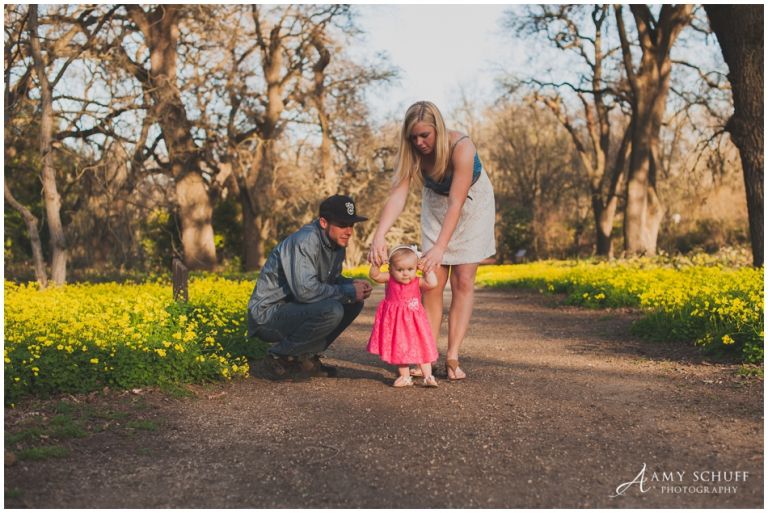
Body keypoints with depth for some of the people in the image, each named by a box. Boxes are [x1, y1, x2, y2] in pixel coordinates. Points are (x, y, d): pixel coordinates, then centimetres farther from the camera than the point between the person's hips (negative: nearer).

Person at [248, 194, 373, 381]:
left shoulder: (337, 242, 4)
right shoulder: (306, 241, -24)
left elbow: (332, 279, 18)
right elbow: (305, 290, -33)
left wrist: (353, 284, -5)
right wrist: (348, 292, -21)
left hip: (294, 307, 9)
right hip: (267, 314, -9)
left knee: (354, 303, 3)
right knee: (332, 311, -30)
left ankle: (307, 357, 7)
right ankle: (279, 357, -10)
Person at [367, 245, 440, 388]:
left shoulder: (417, 282, -10)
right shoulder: (390, 279, -7)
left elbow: (432, 283, -25)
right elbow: (374, 275, -17)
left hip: (413, 322, -1)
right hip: (395, 321, 2)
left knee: (421, 348, 2)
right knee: (399, 349, 10)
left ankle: (428, 376, 7)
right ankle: (405, 377, 22)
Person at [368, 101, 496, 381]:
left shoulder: (461, 148, -35)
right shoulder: (412, 153, -22)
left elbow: (456, 203, -38)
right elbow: (397, 195, -33)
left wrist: (440, 247, -45)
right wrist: (379, 236, -48)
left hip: (472, 204, -3)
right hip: (435, 205, 3)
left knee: (463, 281, -7)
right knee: (433, 281, -2)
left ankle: (452, 357, -6)